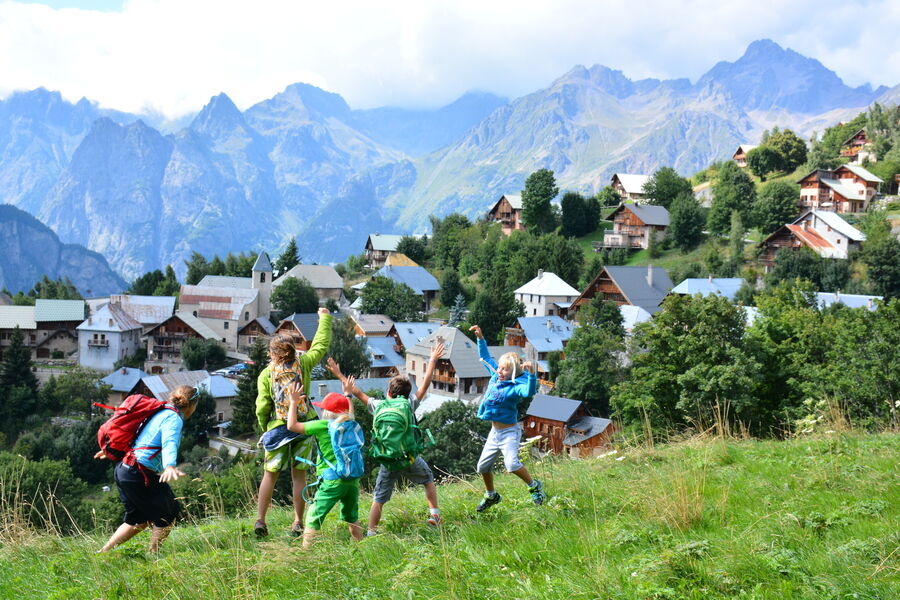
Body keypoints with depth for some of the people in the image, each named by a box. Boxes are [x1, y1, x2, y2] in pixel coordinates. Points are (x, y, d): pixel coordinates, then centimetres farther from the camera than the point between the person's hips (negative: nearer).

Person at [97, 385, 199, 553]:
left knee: (139, 520, 19)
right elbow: (169, 443, -32)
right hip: (139, 474, -10)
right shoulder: (174, 418, -11)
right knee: (168, 516, 4)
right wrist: (170, 467, -51)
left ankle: (102, 552, 19)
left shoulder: (161, 413, 18)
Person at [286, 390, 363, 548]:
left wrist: (294, 402, 5)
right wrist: (347, 396, 45)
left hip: (332, 481, -6)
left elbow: (292, 426, -5)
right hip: (353, 480, 6)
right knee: (352, 517, 24)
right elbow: (350, 413, 33)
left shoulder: (323, 425, -8)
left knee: (313, 519, -1)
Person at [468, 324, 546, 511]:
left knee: (512, 464, -26)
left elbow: (529, 391, -42)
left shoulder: (515, 386, -20)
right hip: (494, 432, 8)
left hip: (509, 431, -8)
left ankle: (534, 486, -1)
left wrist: (531, 374, -56)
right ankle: (491, 496, 36)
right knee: (483, 466, 13)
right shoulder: (495, 376, 1)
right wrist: (480, 338, 8)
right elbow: (485, 357, 14)